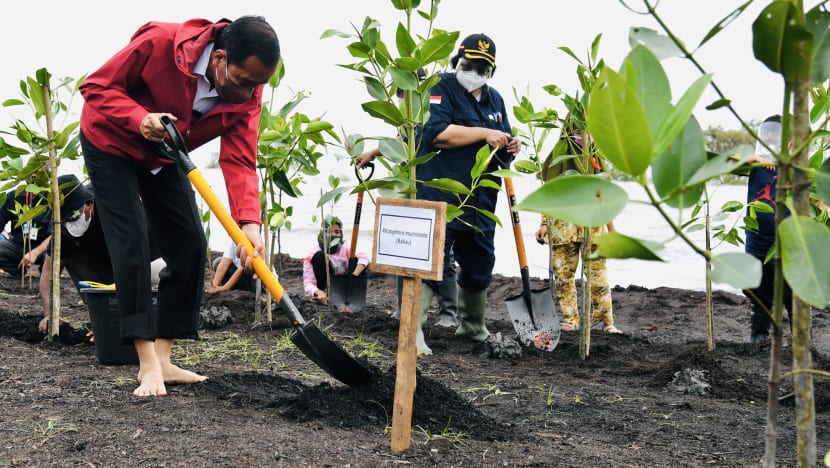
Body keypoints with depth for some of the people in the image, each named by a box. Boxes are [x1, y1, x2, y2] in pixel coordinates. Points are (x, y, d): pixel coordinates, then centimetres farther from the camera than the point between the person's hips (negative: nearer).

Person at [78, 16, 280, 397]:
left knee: (191, 246, -3)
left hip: (163, 156, 5)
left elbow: (239, 162, -27)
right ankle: (148, 364, -12)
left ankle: (163, 359, 5)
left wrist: (249, 222, -42)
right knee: (132, 245, -16)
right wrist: (140, 119, -41)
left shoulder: (247, 94, -21)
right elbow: (96, 87, -23)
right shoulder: (160, 43, -34)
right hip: (110, 144, -5)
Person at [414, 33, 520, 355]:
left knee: (479, 265, 16)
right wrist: (485, 133, -17)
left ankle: (472, 326, 36)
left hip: (480, 203, 7)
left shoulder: (494, 99, 18)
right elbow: (438, 133, -20)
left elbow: (501, 142, 26)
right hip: (440, 198, -7)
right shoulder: (441, 88, -4)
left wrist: (509, 147, 2)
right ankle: (414, 330, -7)